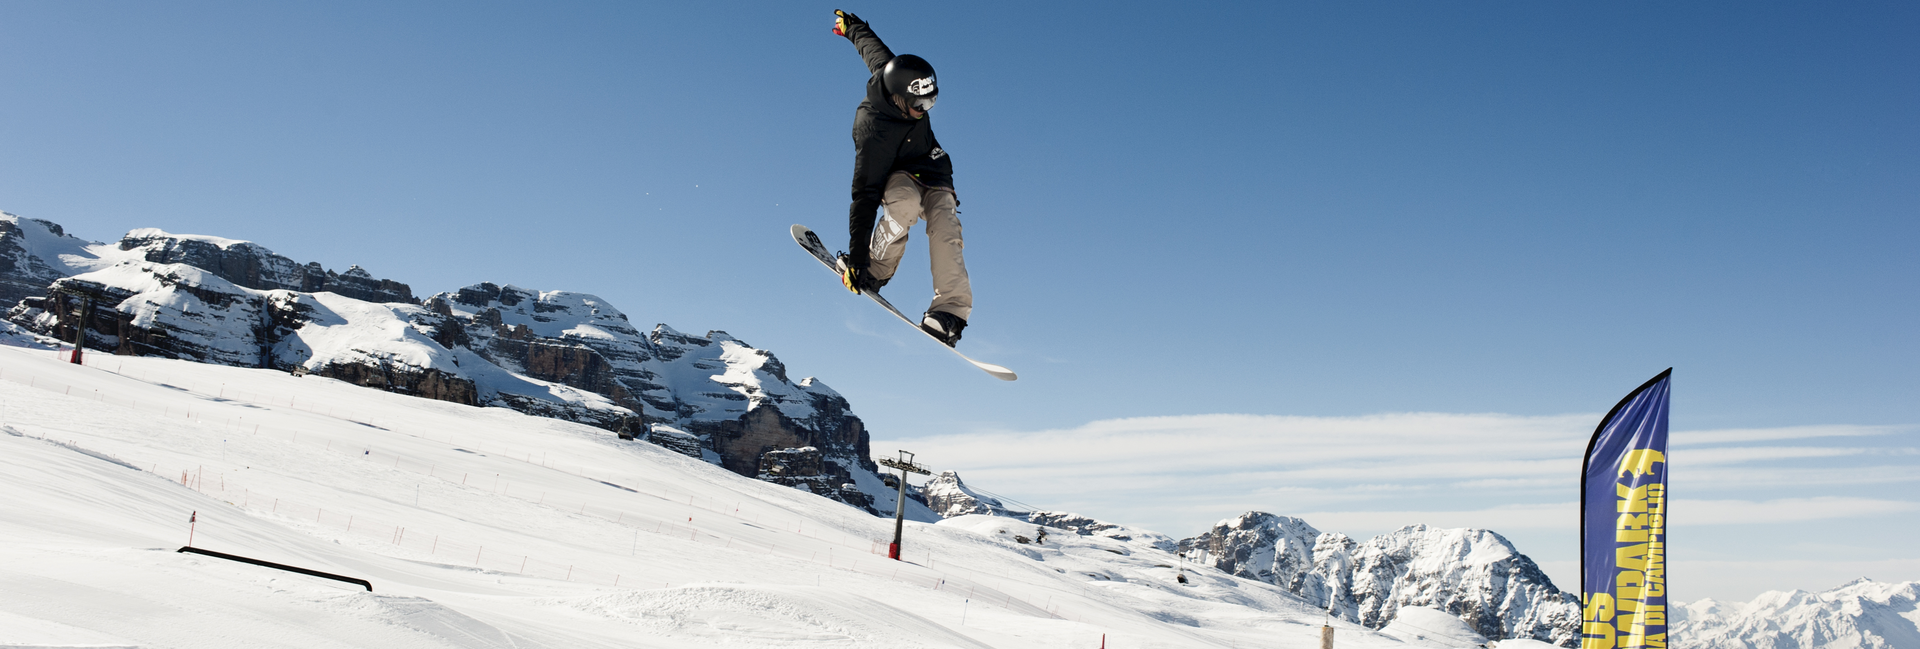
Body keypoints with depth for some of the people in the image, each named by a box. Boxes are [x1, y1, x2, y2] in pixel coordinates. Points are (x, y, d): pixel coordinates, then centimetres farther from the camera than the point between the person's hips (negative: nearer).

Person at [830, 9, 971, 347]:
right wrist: (856, 259, -36)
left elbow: (872, 47, 2)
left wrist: (852, 27, 26)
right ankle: (875, 269, -20)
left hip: (932, 172, 5)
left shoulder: (897, 76, -20)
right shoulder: (873, 131, -36)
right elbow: (865, 195, -35)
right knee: (905, 204, -40)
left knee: (946, 231, -22)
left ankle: (950, 309, -28)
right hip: (895, 176, -5)